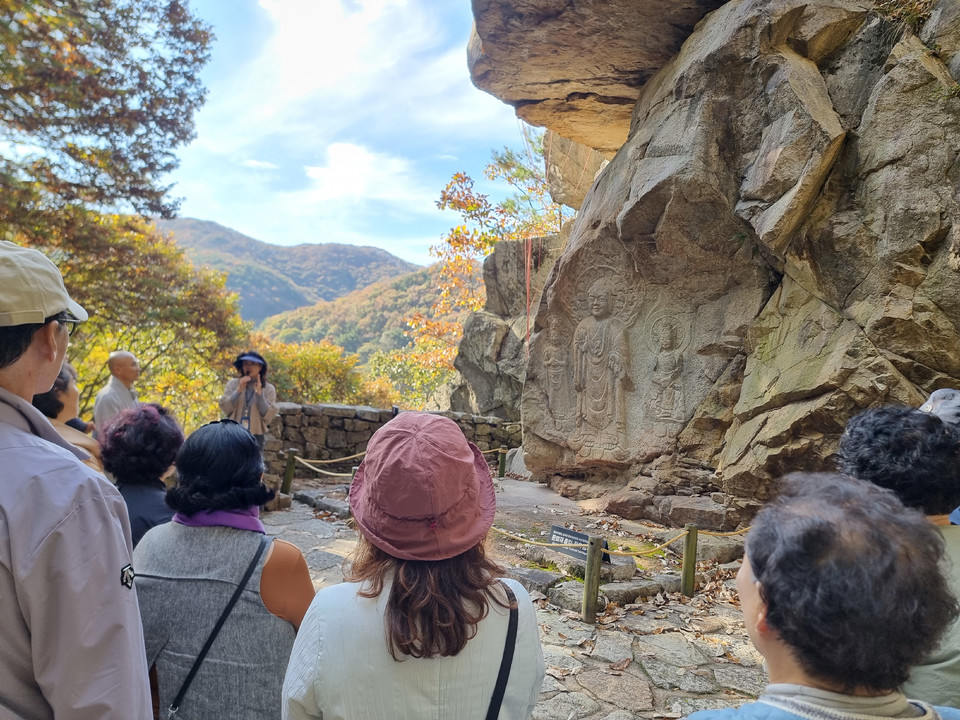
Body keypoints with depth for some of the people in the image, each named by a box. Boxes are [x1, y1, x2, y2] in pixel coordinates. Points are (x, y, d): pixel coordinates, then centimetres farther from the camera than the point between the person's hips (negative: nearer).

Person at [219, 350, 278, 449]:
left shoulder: (268, 389, 0)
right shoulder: (233, 384, 3)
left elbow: (268, 415, -9)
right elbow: (225, 407, -7)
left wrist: (259, 393, -17)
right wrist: (239, 390, -17)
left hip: (255, 437, -1)